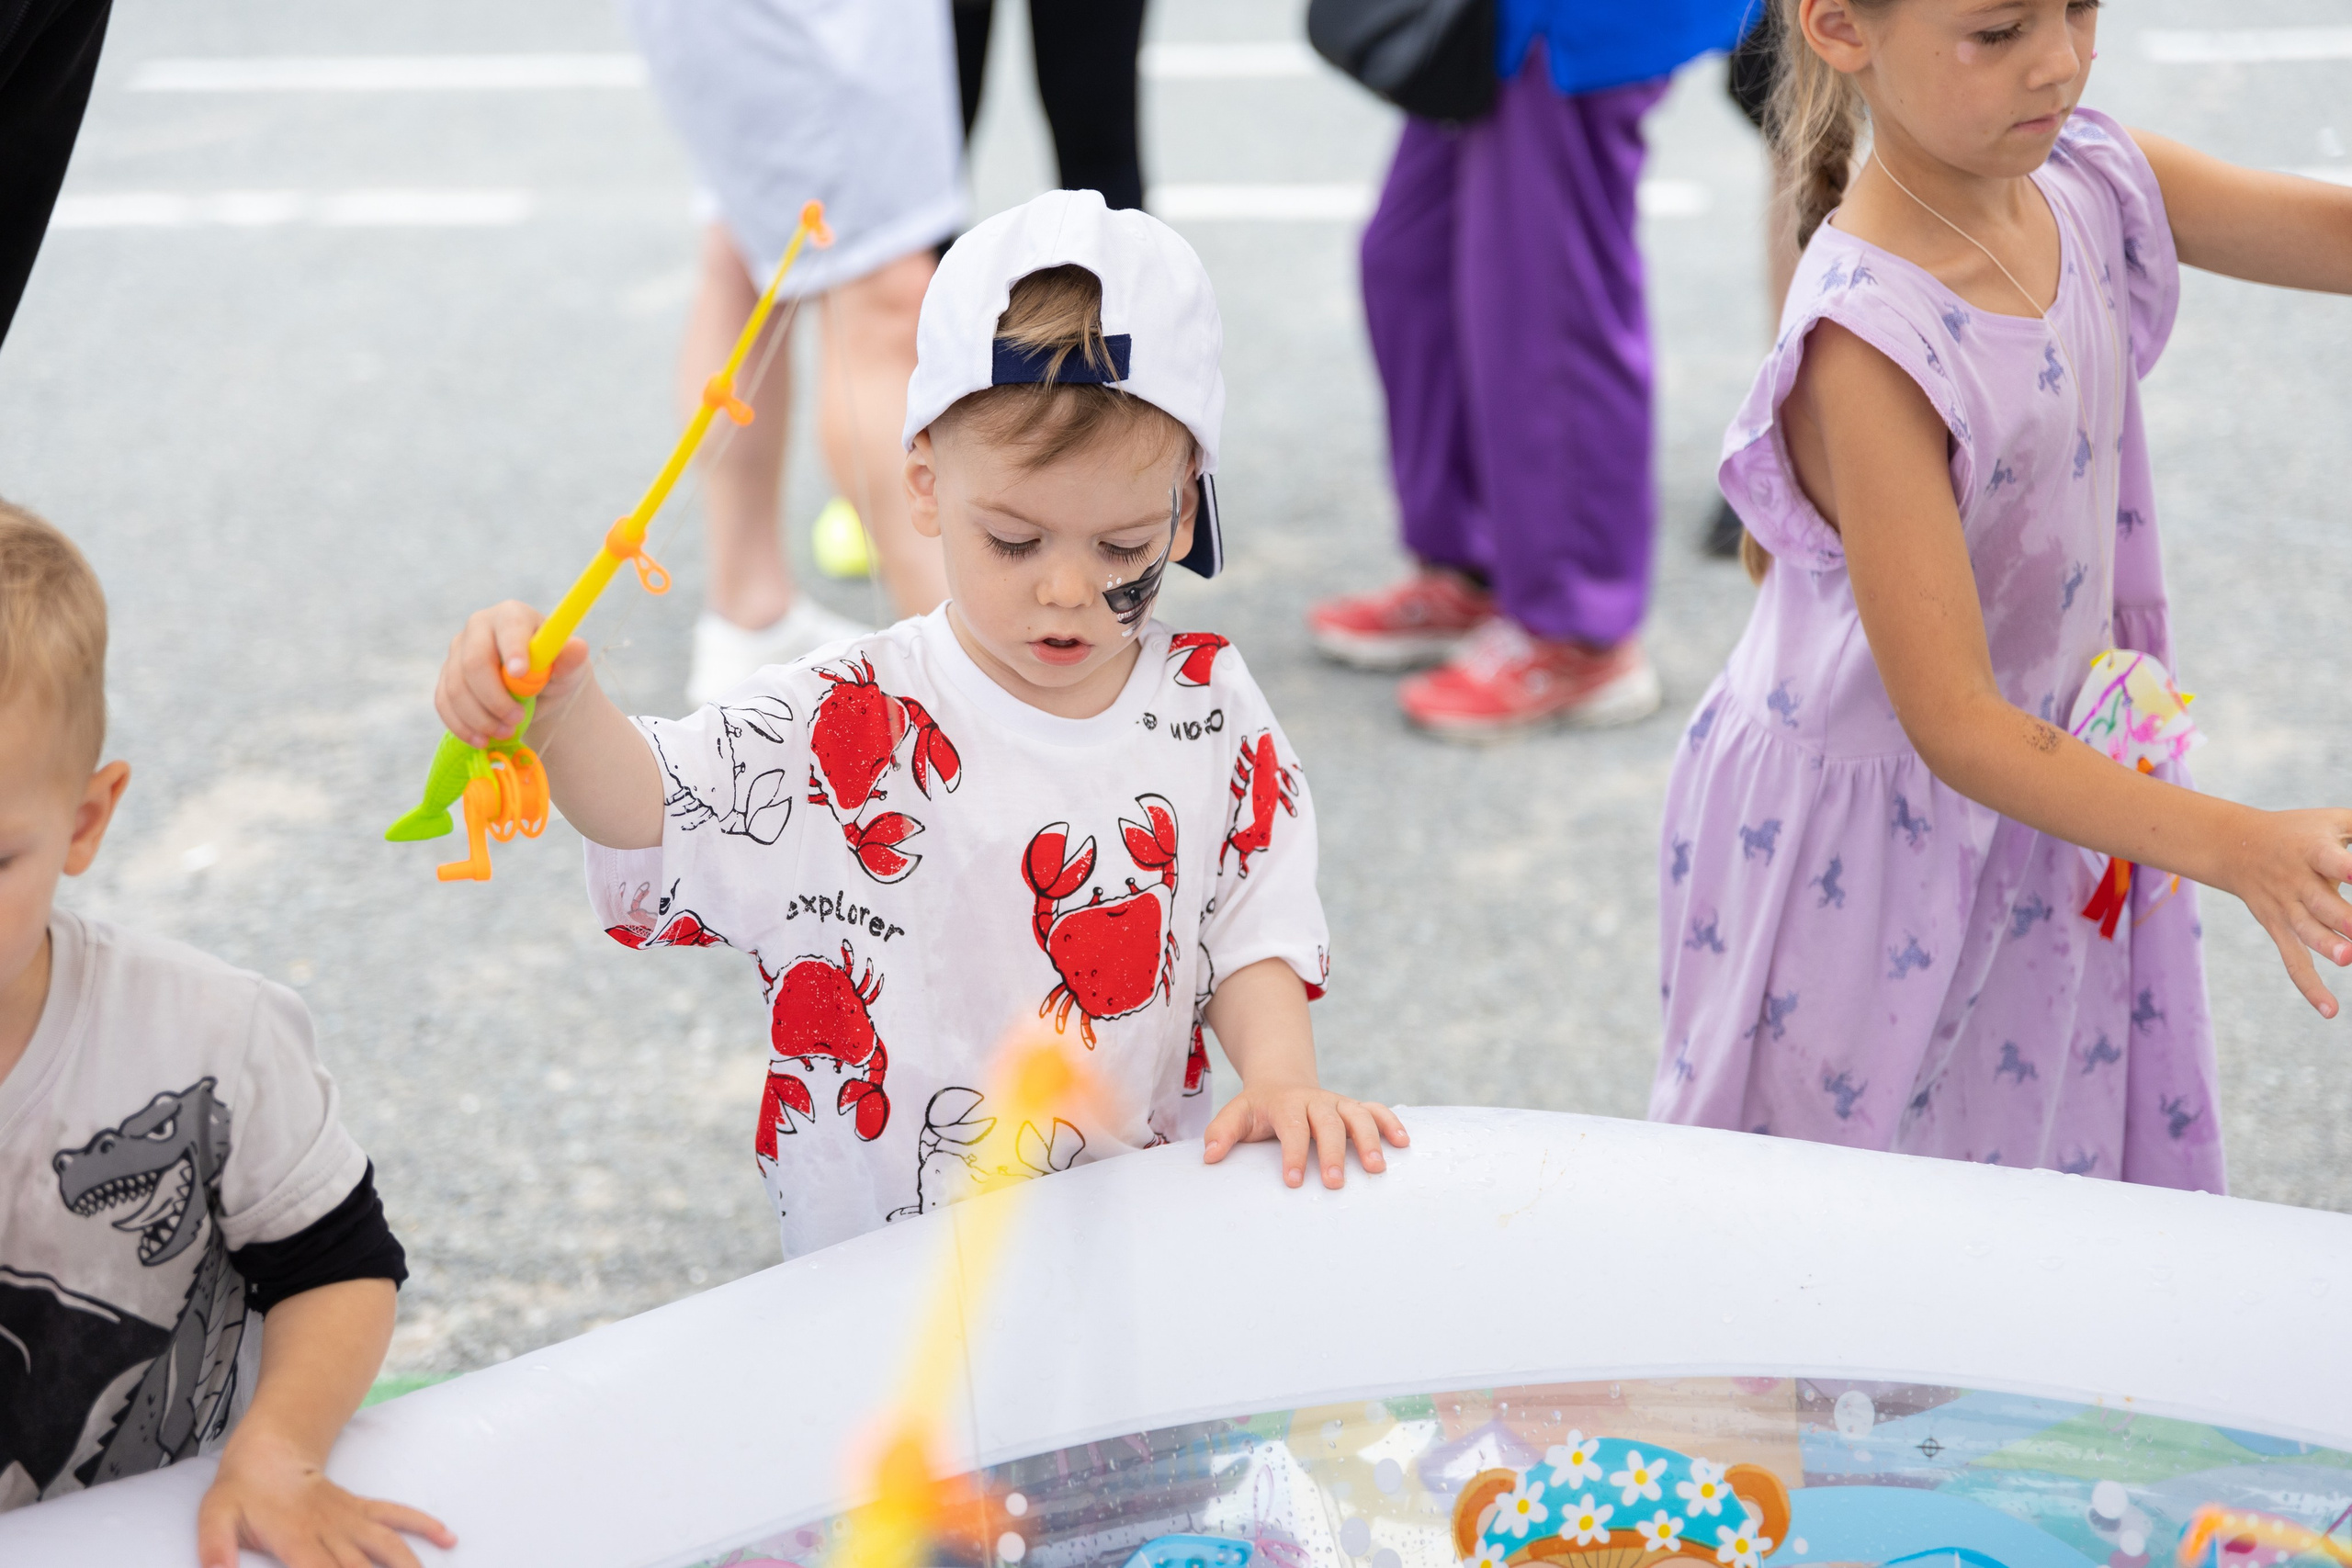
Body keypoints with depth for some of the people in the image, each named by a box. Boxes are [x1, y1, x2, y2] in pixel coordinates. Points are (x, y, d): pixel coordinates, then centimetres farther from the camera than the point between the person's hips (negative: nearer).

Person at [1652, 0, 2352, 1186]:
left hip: (2045, 791, 7)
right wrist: (2238, 848, -38)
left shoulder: (2088, 184, -9)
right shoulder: (1873, 343, -31)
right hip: (1865, 856, -6)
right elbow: (1954, 726, -30)